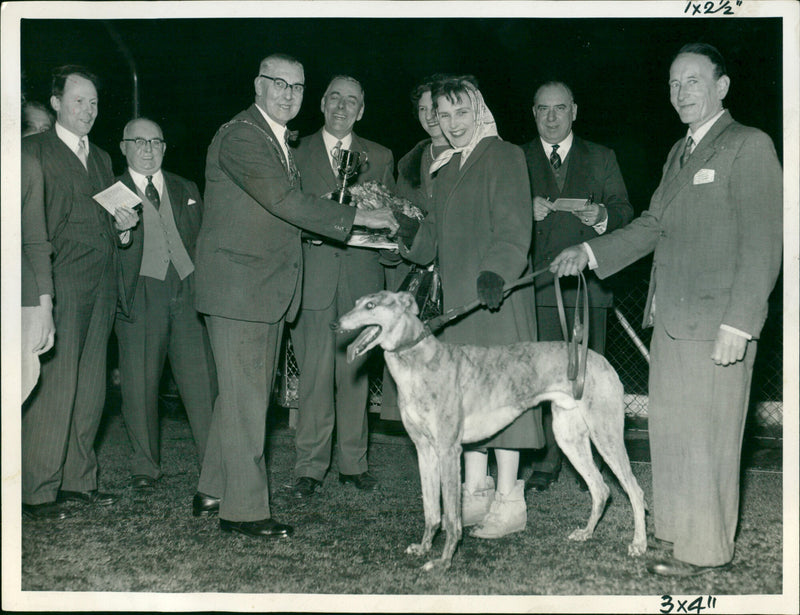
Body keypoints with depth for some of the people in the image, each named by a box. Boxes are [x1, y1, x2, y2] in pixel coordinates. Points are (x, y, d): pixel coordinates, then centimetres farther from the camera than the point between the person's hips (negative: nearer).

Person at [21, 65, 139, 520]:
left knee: (91, 387, 7)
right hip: (62, 283, -6)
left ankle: (78, 479, 17)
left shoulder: (101, 158, 23)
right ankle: (37, 491, 0)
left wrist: (123, 224, 7)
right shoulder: (34, 151, 2)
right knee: (54, 385, -7)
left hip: (102, 287, 7)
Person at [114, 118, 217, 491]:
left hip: (189, 290, 2)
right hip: (140, 295, -2)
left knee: (202, 381, -3)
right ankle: (145, 467, 13)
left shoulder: (186, 190, 20)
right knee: (139, 385, 0)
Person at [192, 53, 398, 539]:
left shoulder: (280, 141, 19)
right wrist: (359, 218, -20)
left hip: (268, 286, 10)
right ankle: (244, 508, 1)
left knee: (247, 394, 14)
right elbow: (287, 202, -22)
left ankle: (214, 490, 25)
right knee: (245, 398, -6)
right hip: (238, 284, -10)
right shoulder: (240, 136, -13)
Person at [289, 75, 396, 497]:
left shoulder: (379, 158, 16)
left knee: (356, 372, 4)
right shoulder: (296, 152, 11)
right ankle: (310, 467, 3)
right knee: (314, 373, -5)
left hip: (361, 275, 2)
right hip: (312, 275, -2)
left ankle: (353, 463, 14)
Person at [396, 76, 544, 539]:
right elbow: (435, 237, 21)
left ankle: (508, 502, -2)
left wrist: (495, 271, -31)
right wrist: (410, 232, 1)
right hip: (459, 298, 8)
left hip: (497, 294, -8)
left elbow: (513, 228, -15)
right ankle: (476, 495, 18)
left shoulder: (504, 156, -4)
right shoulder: (447, 168, 21)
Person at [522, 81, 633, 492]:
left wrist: (602, 216, -12)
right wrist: (526, 211, -12)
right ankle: (546, 460, 8)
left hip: (587, 283, 0)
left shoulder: (601, 158, 15)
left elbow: (625, 211, 10)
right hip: (537, 284, 0)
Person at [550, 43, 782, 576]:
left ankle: (708, 549, 13)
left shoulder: (749, 146, -8)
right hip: (671, 319, 8)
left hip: (716, 323, -8)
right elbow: (653, 225, 21)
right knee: (668, 426, 15)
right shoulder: (680, 152, 18)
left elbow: (764, 243, -14)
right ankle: (676, 528, 30)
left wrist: (738, 324, -19)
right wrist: (590, 252, 9)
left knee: (705, 436, -1)